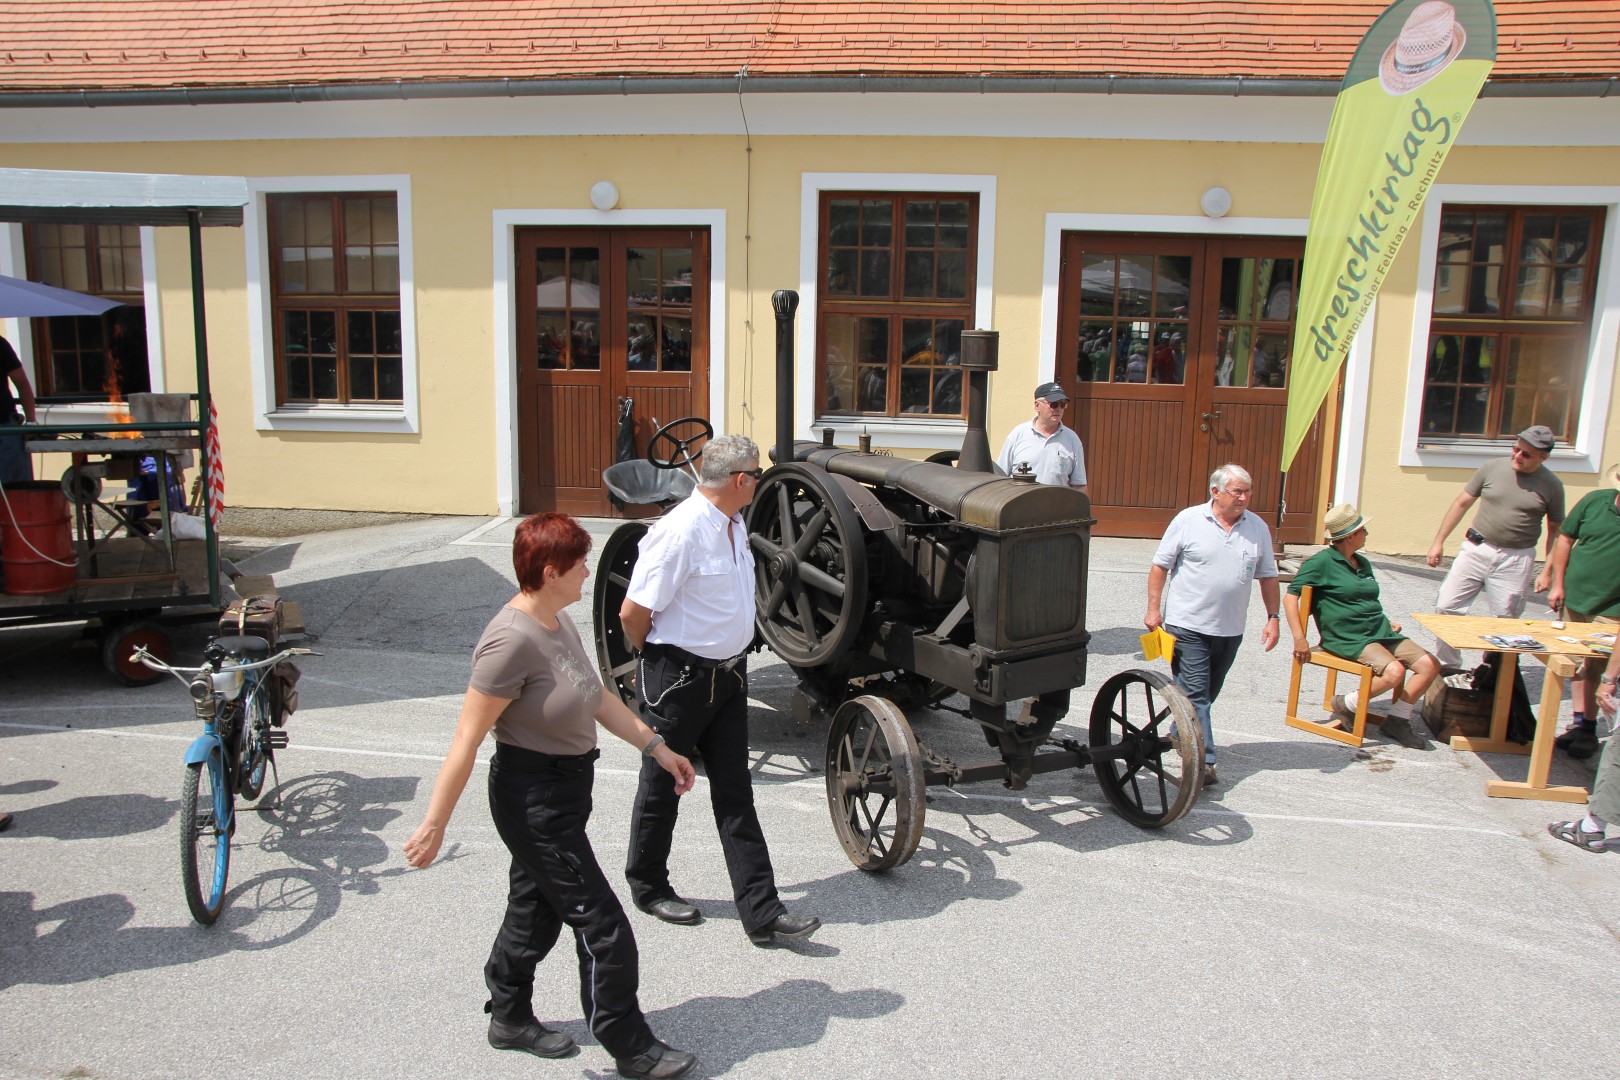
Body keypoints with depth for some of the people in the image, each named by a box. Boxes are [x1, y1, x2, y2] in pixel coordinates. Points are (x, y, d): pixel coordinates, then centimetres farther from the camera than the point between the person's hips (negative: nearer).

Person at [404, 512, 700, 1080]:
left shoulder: (558, 622, 3)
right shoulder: (512, 641, -26)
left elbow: (597, 696, 14)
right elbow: (467, 740, -24)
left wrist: (656, 747, 14)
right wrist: (435, 825, -20)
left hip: (566, 787, 9)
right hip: (533, 798, -9)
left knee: (537, 906, 23)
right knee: (602, 926, 1)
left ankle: (509, 1017, 42)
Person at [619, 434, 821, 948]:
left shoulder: (734, 525, 6)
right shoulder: (679, 532, -23)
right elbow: (633, 613, -20)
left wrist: (729, 656, 15)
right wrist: (656, 658, -3)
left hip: (728, 673, 8)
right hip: (679, 680, -8)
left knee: (735, 792, 8)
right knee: (663, 786, 12)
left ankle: (761, 911, 12)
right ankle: (648, 887, 34)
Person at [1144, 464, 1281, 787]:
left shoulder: (1258, 527, 5)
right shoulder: (1188, 520, -6)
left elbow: (1267, 576, 12)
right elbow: (1160, 566, -2)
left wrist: (1273, 618, 6)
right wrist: (1153, 609, -7)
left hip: (1230, 629, 5)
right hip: (1187, 624, -4)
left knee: (1208, 692, 16)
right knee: (1194, 693, -8)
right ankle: (1203, 760, -11)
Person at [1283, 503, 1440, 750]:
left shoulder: (1363, 563, 18)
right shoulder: (1322, 562, -8)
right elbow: (1290, 596, -12)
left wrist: (1386, 623, 17)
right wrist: (1299, 639, -19)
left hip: (1380, 633, 8)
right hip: (1348, 638, -8)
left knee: (1430, 665, -5)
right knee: (1394, 671, -29)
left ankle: (1397, 720, 2)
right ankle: (1346, 705, -7)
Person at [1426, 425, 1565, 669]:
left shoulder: (1552, 486, -2)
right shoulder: (1492, 468, -1)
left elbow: (1556, 531, 5)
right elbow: (1462, 504, 7)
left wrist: (1547, 571, -2)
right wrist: (1439, 541, 5)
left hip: (1516, 560, -1)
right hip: (1476, 549, 1)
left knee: (1504, 621, 4)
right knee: (1447, 606, -2)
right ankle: (1447, 665, 14)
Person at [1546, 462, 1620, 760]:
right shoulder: (1596, 500, -3)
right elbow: (1565, 537, 8)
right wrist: (1558, 583, 4)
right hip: (1574, 598, 3)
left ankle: (1588, 728, 11)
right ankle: (1580, 723, 23)